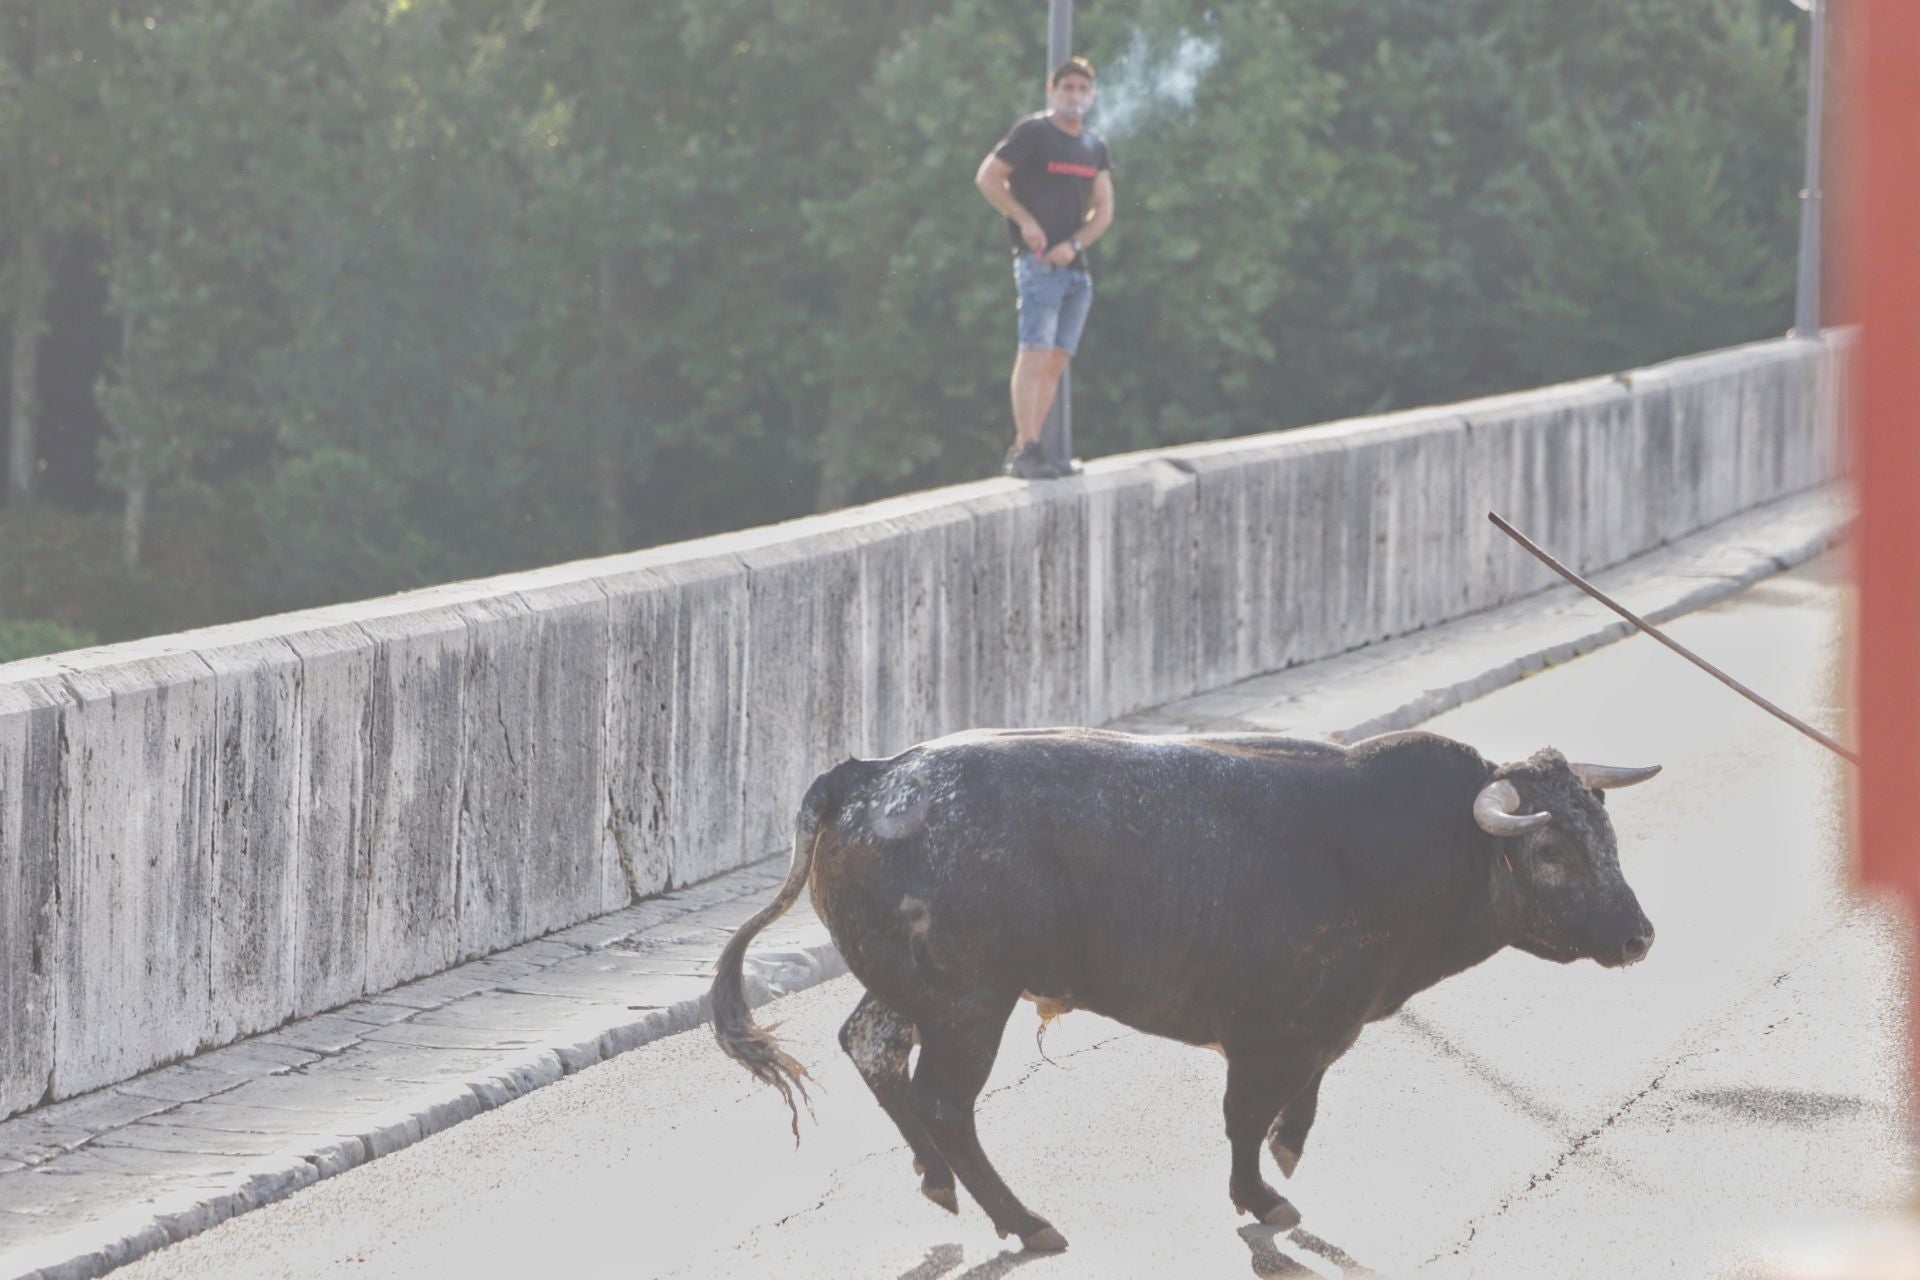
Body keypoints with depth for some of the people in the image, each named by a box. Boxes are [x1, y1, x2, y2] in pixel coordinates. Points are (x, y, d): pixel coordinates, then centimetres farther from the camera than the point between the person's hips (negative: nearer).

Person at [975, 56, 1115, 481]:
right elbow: (987, 178, -3)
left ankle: (1023, 451, 6)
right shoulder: (1032, 133, -3)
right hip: (1038, 263, -7)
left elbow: (1104, 210, 13)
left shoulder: (1095, 146, 15)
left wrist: (1074, 245, -5)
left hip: (1075, 266, 7)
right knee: (1035, 351, -15)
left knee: (1058, 360, 3)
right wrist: (1025, 220, -10)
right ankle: (1026, 452, -20)